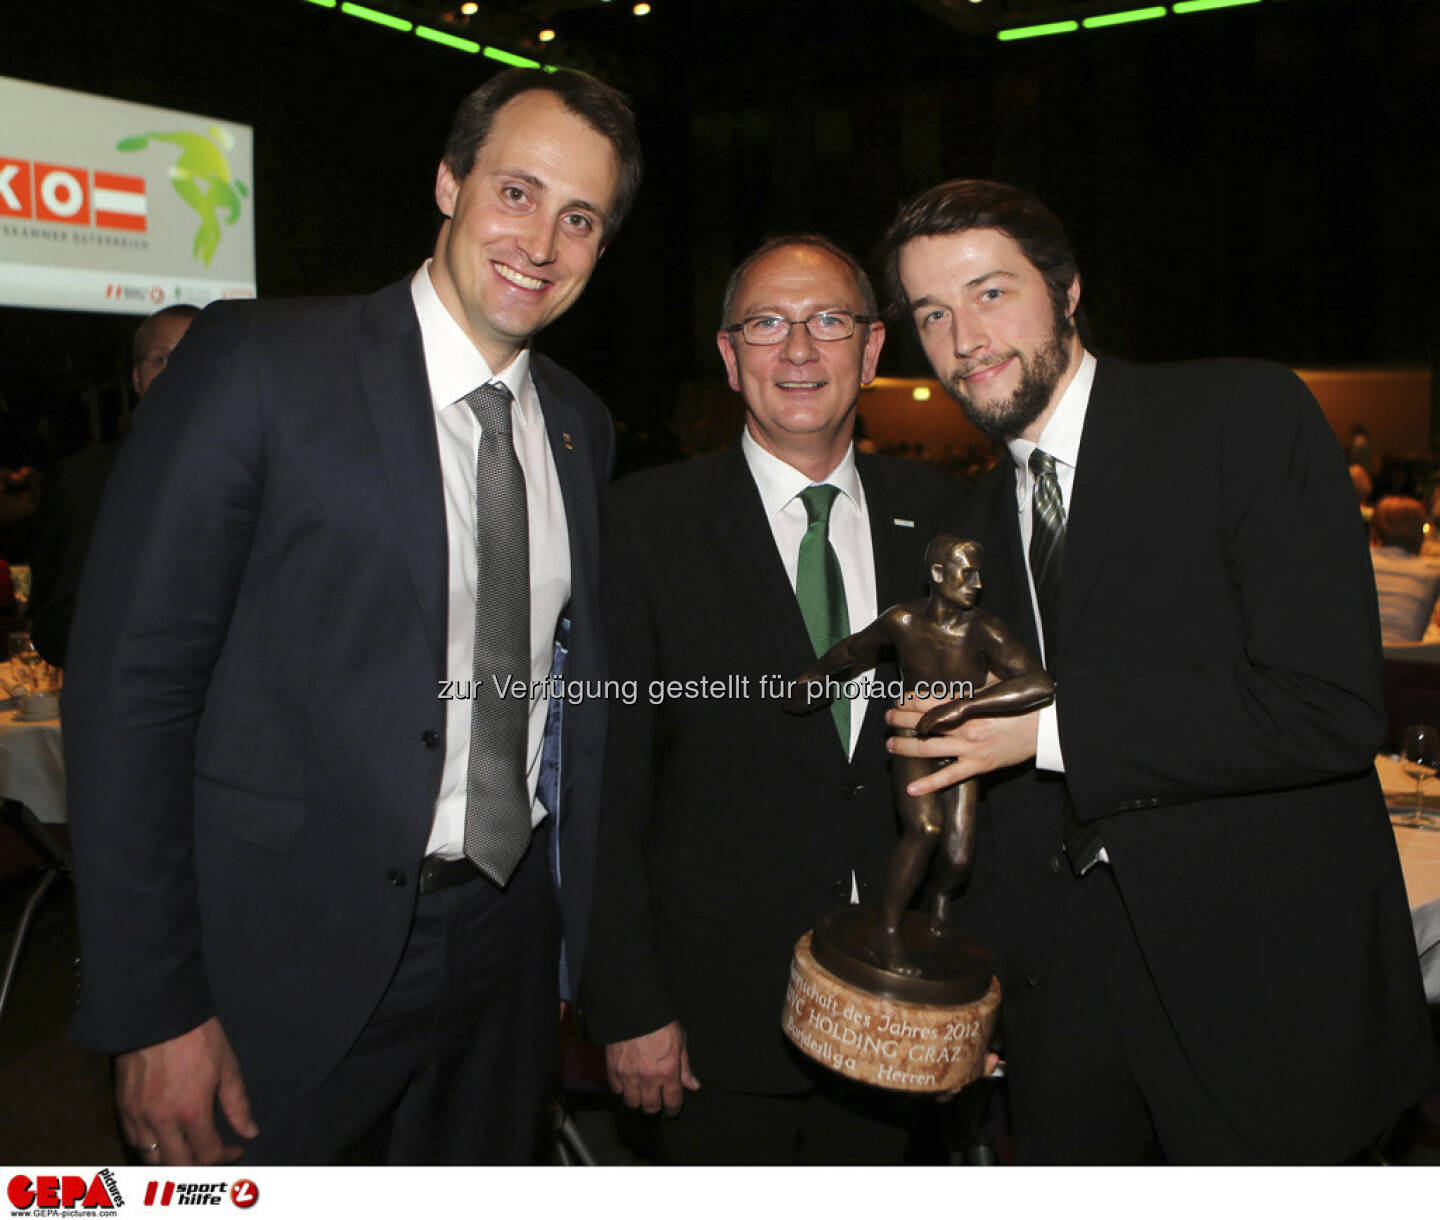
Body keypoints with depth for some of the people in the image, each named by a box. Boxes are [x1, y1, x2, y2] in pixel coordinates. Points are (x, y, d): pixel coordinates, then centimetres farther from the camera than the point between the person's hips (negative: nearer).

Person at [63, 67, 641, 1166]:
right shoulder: (260, 361, -12)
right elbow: (130, 689, -13)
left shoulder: (582, 426, 6)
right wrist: (155, 1010, -14)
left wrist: (589, 937, 10)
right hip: (297, 956, -5)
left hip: (510, 950, 5)